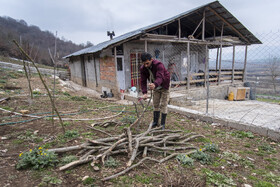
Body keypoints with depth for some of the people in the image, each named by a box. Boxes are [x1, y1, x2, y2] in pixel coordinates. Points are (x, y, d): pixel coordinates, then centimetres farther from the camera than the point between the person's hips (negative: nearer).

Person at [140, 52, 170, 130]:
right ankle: (155, 122, 23)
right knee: (155, 104, 10)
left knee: (163, 105, -6)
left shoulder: (159, 65, -33)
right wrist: (144, 93, -31)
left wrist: (155, 85, -69)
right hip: (156, 87, 6)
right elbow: (143, 81, -17)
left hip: (164, 86, -5)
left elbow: (160, 77, -48)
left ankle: (162, 124, 4)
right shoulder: (143, 68, -15)